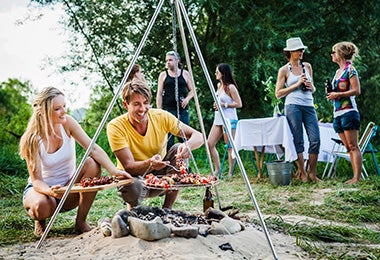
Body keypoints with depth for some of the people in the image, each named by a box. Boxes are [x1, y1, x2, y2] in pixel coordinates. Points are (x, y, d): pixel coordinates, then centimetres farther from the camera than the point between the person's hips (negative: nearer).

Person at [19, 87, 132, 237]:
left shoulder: (67, 123, -14)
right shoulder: (32, 139, -21)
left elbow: (94, 149, -23)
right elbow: (37, 180, -22)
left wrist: (114, 170, -39)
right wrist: (50, 191, -45)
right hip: (42, 188, -3)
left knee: (93, 164, -26)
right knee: (41, 206, -39)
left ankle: (81, 221, -11)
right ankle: (40, 221, 4)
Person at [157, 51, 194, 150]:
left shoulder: (185, 73, 9)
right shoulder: (163, 75, 7)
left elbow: (192, 90, 14)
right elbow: (159, 94, 5)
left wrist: (187, 98, -7)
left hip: (183, 110, 1)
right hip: (168, 110, -1)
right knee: (168, 138, -3)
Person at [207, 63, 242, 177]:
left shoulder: (230, 87, -10)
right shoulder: (219, 85, 15)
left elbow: (239, 104, -12)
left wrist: (224, 105, -16)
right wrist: (216, 105, 8)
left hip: (229, 119, -9)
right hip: (218, 119, 9)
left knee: (229, 146, -4)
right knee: (210, 144, 4)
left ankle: (230, 172, 3)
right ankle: (217, 169, 13)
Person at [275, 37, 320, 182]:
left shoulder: (307, 66, 16)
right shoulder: (284, 70, 3)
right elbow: (278, 94, -2)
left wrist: (311, 87, 1)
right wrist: (297, 84, -8)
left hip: (309, 106, 4)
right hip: (293, 106, -4)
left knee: (316, 140, -3)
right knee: (298, 141, -1)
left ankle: (312, 173, 8)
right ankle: (303, 174, 8)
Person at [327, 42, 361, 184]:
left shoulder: (350, 69, -5)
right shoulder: (338, 72, 19)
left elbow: (357, 91, -13)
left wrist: (338, 95, -14)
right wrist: (331, 92, 8)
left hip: (348, 111, -8)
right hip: (338, 113, 8)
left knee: (353, 146, -9)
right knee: (349, 148, 8)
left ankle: (357, 178, -9)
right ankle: (355, 176, 11)